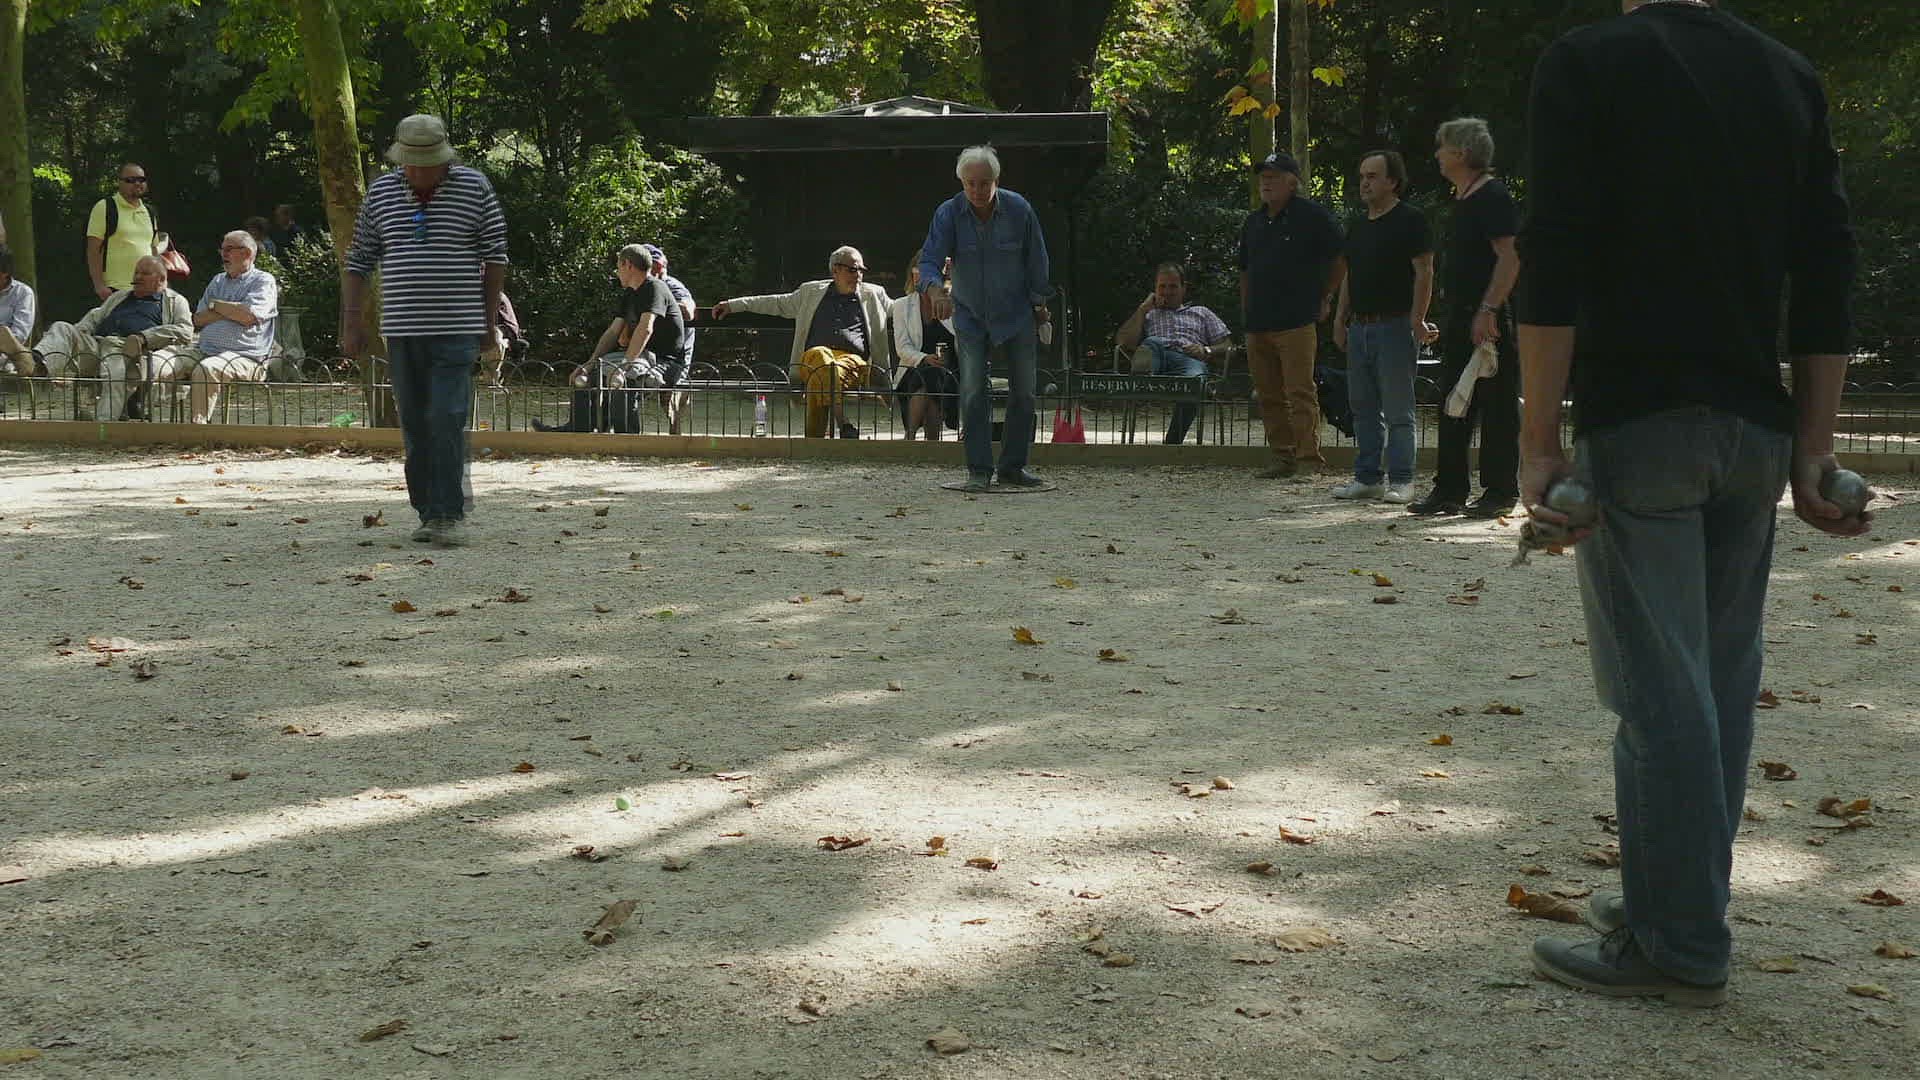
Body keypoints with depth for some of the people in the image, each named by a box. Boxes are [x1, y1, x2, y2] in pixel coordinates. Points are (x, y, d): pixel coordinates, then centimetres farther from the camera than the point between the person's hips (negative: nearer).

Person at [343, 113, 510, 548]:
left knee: (447, 420, -12)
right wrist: (351, 323, 7)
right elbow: (359, 262, 12)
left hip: (457, 329, -3)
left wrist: (489, 319, 4)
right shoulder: (381, 192, 8)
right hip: (402, 331, 3)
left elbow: (495, 256, 6)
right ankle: (429, 512, 14)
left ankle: (450, 514, -8)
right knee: (415, 426, 6)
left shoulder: (474, 186, 1)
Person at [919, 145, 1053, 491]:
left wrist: (1039, 303, 7)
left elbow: (1036, 261, 1)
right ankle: (979, 469, -3)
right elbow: (930, 258, -17)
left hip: (1017, 315, 1)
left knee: (1024, 392, 4)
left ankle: (1013, 465, 16)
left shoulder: (1019, 210, -9)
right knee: (973, 393, -8)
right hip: (970, 317, -1)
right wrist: (935, 288, -37)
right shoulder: (948, 213, -11)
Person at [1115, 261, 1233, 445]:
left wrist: (1206, 351, 2)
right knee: (1153, 342, -36)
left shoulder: (1201, 313, 36)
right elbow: (1123, 342, 15)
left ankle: (1173, 443, -44)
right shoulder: (1147, 314, 36)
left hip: (1189, 360, -1)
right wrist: (1143, 308, 16)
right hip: (1156, 354, 1)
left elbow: (1227, 347, 23)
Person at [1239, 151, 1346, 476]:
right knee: (1269, 396, 8)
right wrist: (1245, 312, 19)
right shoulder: (1253, 222, 17)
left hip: (1296, 323, -7)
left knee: (1300, 392, -11)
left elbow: (1341, 260, 1)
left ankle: (1309, 458, -10)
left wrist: (1325, 299, 1)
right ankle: (1282, 458, 14)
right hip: (1257, 324, 7)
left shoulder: (1312, 215, -2)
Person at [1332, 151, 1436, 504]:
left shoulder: (1409, 220, -6)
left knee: (1398, 410, -4)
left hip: (1395, 326, -8)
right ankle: (1366, 478, 16)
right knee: (1363, 408, 10)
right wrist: (1341, 317, 15)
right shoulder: (1358, 224, 17)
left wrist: (1417, 320, -17)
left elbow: (1424, 272, -11)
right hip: (1360, 327, 8)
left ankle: (1401, 481, 1)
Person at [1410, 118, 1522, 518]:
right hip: (1461, 317, 10)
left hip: (1491, 320, -10)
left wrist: (1488, 311, -26)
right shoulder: (1462, 198, 17)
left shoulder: (1493, 196, -12)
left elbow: (1510, 258, -19)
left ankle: (1500, 493, 2)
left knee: (1497, 407, -3)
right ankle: (1450, 489, 17)